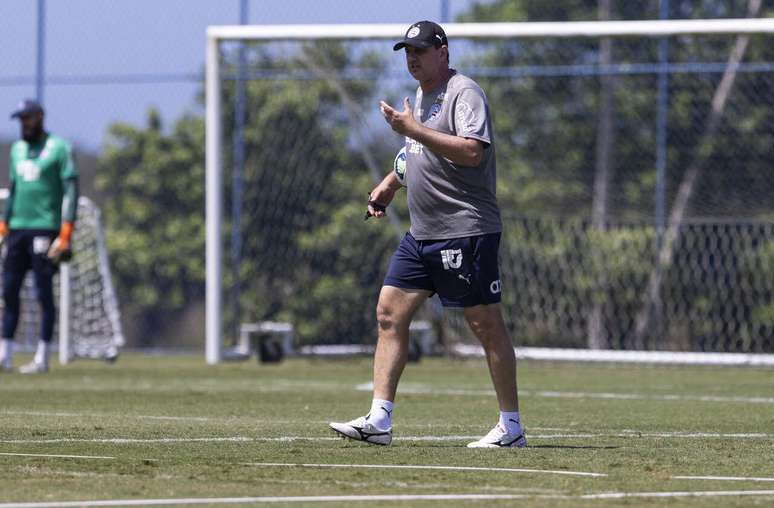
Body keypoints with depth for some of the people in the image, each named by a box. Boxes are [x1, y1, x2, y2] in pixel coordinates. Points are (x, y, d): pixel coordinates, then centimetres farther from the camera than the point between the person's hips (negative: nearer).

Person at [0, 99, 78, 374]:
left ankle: (42, 358, -3)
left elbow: (71, 191, -8)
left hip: (45, 228, -6)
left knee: (44, 292, -6)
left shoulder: (59, 148, -4)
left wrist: (65, 236, -15)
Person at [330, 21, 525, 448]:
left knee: (486, 325, -4)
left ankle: (511, 427, 2)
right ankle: (379, 420, 1)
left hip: (466, 230, -9)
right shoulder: (420, 97, 18)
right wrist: (390, 184, 18)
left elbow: (471, 151, -26)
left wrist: (412, 129, -24)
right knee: (390, 313, 2)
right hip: (422, 233, 9)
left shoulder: (464, 93, -11)